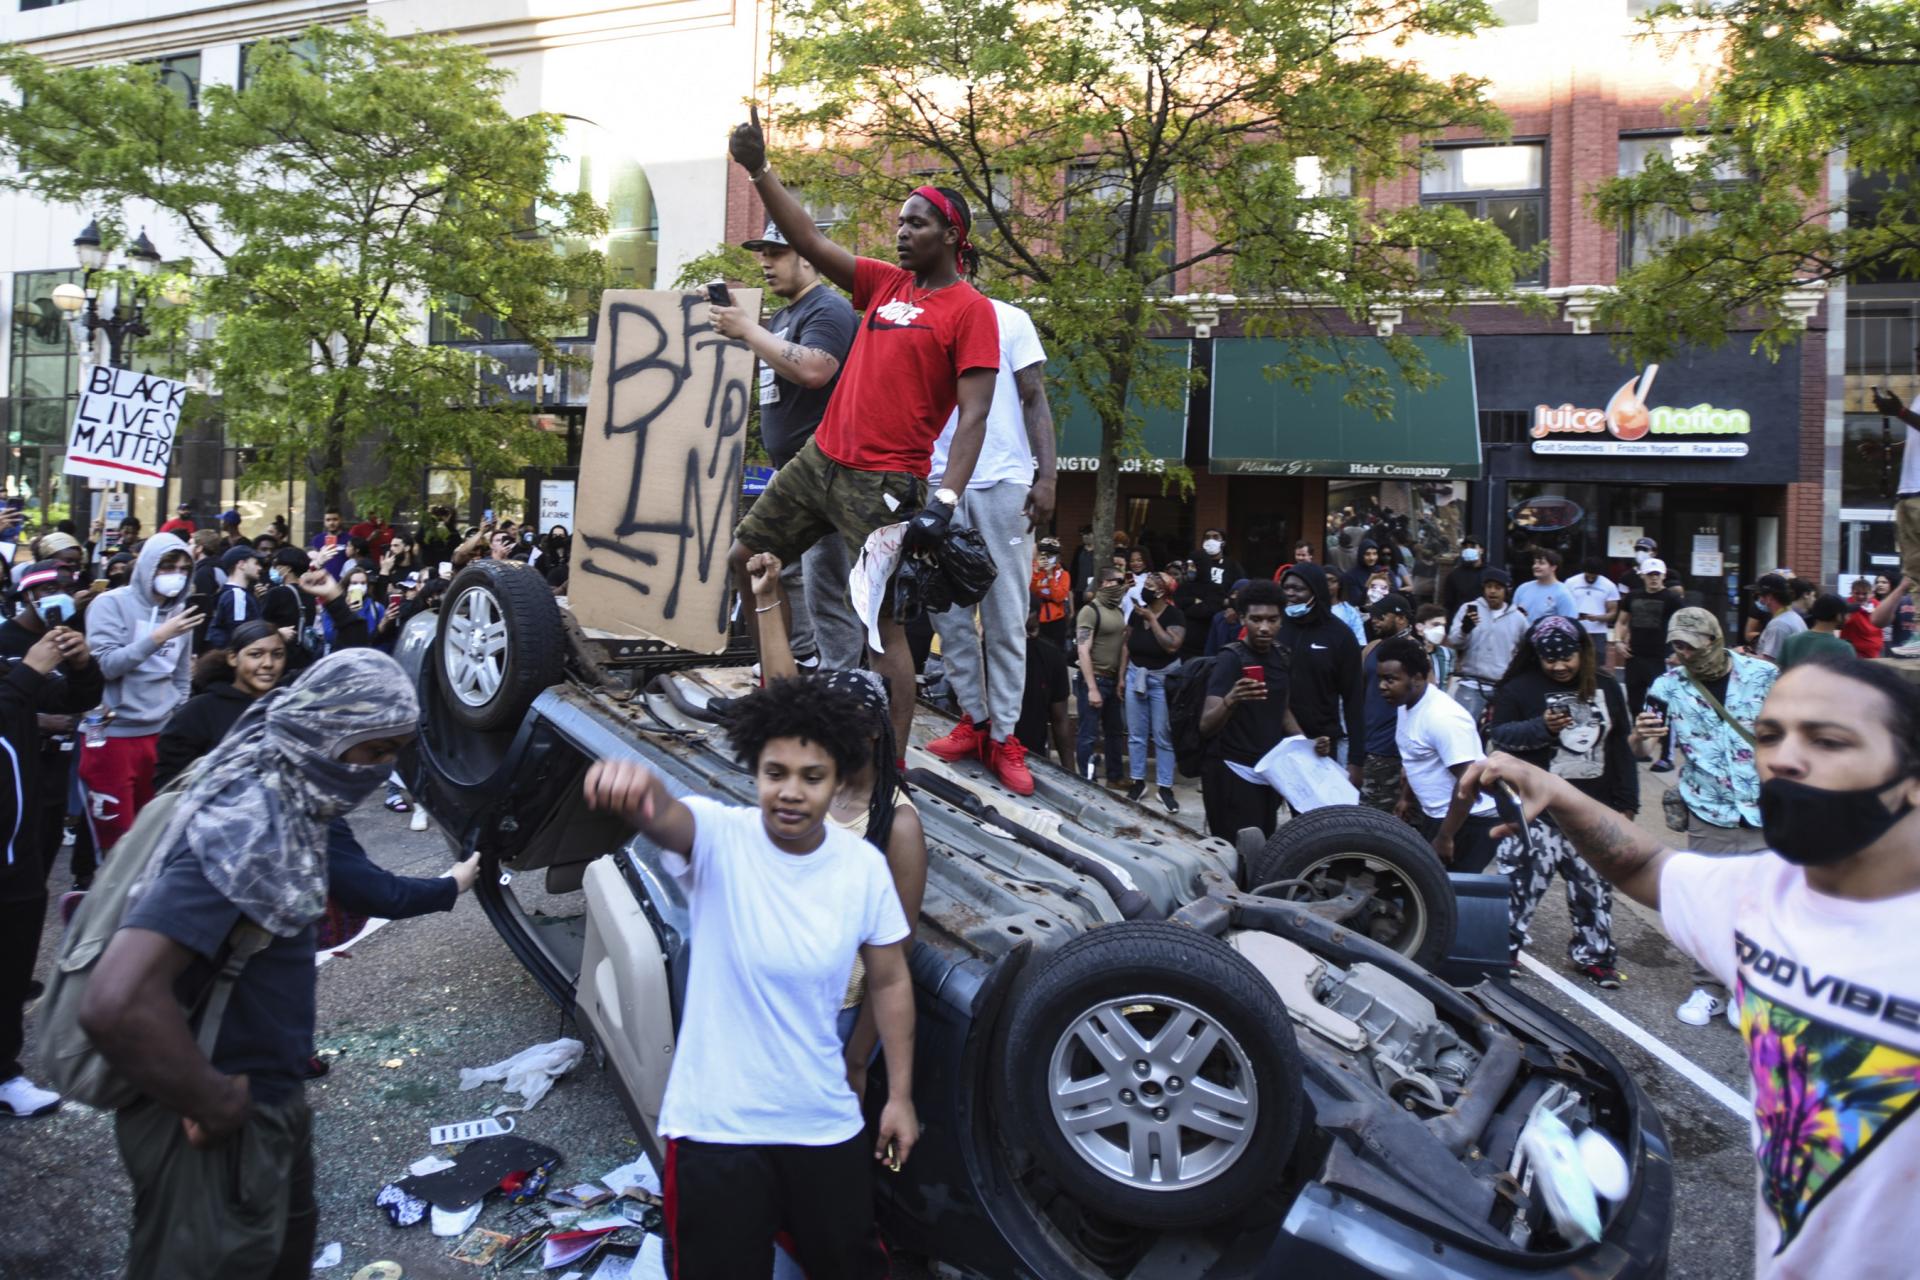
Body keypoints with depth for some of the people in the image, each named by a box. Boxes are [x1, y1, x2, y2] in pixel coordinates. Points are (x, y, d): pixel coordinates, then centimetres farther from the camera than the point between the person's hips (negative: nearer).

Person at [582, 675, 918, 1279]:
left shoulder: (864, 866, -10)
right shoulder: (718, 838, -18)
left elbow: (889, 982, 2)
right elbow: (663, 816, -43)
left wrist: (900, 1096, 4)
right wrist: (634, 788, -66)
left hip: (825, 1123, 3)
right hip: (714, 1125, -2)